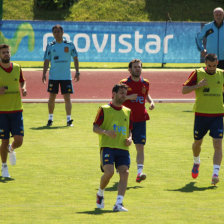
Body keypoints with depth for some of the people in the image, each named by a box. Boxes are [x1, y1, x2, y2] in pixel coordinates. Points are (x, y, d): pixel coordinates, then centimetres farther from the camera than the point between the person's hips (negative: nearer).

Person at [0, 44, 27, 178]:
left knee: (19, 140, -7)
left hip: (16, 110, 2)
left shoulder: (17, 68, 4)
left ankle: (11, 150, 30)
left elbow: (22, 81, 22)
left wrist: (24, 89, 0)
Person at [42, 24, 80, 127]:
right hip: (53, 76, 1)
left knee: (67, 97, -5)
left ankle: (69, 119, -4)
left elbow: (75, 58, 8)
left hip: (66, 76, -1)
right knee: (52, 97, 4)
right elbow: (47, 61, 5)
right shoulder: (50, 46, 4)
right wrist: (44, 73, -5)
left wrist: (77, 72, 2)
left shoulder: (69, 45, 2)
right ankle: (50, 118, 17)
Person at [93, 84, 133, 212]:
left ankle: (119, 204, -19)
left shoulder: (128, 112, 19)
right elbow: (95, 128, 2)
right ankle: (100, 194, 10)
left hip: (123, 148, 4)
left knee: (124, 172, -15)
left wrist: (129, 138, 4)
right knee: (109, 172, -20)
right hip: (107, 146, -4)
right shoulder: (104, 110, 5)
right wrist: (106, 132, -18)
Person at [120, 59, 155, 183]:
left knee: (140, 146, -9)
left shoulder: (145, 83, 7)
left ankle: (139, 172, -16)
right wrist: (128, 97, -18)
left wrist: (151, 101, 6)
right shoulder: (124, 83, -5)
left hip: (140, 120, 2)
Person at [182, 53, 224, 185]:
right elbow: (184, 90, -3)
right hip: (201, 114, 0)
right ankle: (196, 162, 44)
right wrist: (198, 85, -18)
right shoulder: (198, 74, -3)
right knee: (197, 142, 13)